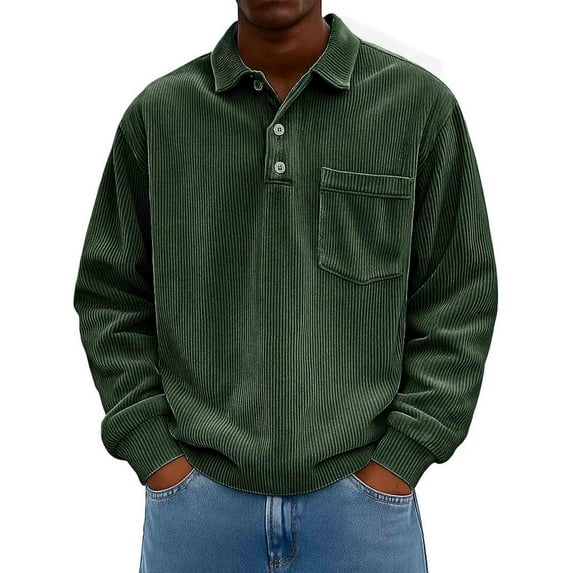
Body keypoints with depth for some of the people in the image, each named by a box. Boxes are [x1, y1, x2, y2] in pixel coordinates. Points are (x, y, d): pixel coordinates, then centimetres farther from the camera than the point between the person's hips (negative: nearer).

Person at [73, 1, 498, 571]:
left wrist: (394, 465, -7)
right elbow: (109, 298, 4)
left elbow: (460, 304, -2)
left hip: (361, 496, 0)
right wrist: (160, 461, -3)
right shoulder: (156, 113, 0)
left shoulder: (422, 103, -3)